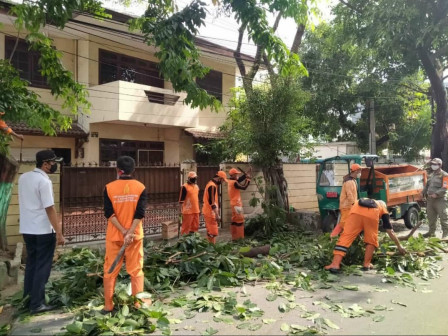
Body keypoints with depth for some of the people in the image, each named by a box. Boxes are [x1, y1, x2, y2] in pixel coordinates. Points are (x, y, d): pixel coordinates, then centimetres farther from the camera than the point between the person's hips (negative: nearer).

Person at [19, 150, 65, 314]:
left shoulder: (23, 177, 7)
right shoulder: (44, 181, -18)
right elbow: (49, 209, -20)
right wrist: (59, 233, -17)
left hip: (27, 229, 8)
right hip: (43, 231, -8)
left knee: (31, 264, 18)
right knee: (42, 267, 1)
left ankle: (28, 298, 27)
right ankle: (37, 303, 6)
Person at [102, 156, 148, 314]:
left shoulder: (109, 187, -4)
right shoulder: (140, 187, -4)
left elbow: (109, 214, -10)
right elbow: (140, 213, -12)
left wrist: (123, 232, -11)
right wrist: (129, 233, -14)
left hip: (114, 235, 0)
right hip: (135, 235, 0)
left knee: (110, 270, 11)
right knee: (136, 269, 9)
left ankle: (108, 305, 17)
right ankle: (138, 303, 14)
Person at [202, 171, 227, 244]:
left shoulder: (211, 184, 13)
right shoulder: (212, 186, -19)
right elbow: (212, 202, -23)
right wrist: (217, 215, -21)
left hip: (208, 212, 10)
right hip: (210, 213, -10)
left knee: (210, 232, 15)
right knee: (213, 232, -6)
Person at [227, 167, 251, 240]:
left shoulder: (230, 181, 9)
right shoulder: (234, 183, -19)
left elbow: (239, 180, 13)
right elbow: (244, 187, -18)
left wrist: (245, 175, 1)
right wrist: (248, 180, -7)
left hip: (234, 203, 10)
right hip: (237, 204, -10)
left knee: (234, 220, 13)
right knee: (240, 220, -5)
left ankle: (234, 237, 18)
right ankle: (239, 237, -2)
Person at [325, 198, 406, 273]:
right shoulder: (383, 210, 38)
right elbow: (390, 232, 38)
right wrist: (399, 246, 48)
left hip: (356, 210, 2)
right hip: (372, 213, -1)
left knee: (346, 236, -3)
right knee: (371, 240, 21)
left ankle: (335, 264, -12)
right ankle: (367, 264, 17)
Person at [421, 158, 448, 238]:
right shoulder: (431, 175, 17)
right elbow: (427, 185, 22)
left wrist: (436, 194, -27)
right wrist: (423, 193, 6)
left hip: (440, 200, -8)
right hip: (430, 199, 8)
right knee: (430, 217, 13)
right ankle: (431, 232, 24)